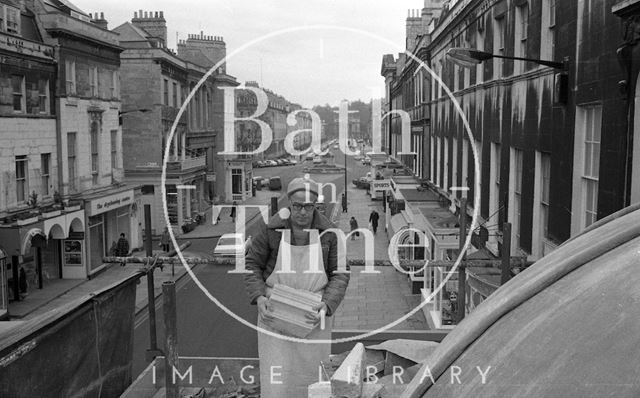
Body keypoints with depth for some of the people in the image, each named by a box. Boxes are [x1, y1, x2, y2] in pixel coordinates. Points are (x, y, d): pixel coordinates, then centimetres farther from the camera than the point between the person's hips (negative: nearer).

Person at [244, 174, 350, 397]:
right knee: (276, 373, -1)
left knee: (311, 375, 9)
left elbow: (340, 275, -3)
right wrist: (259, 297, -16)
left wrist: (327, 305, -18)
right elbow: (253, 264, -1)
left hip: (313, 315, 1)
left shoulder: (329, 232, -7)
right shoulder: (271, 229, -10)